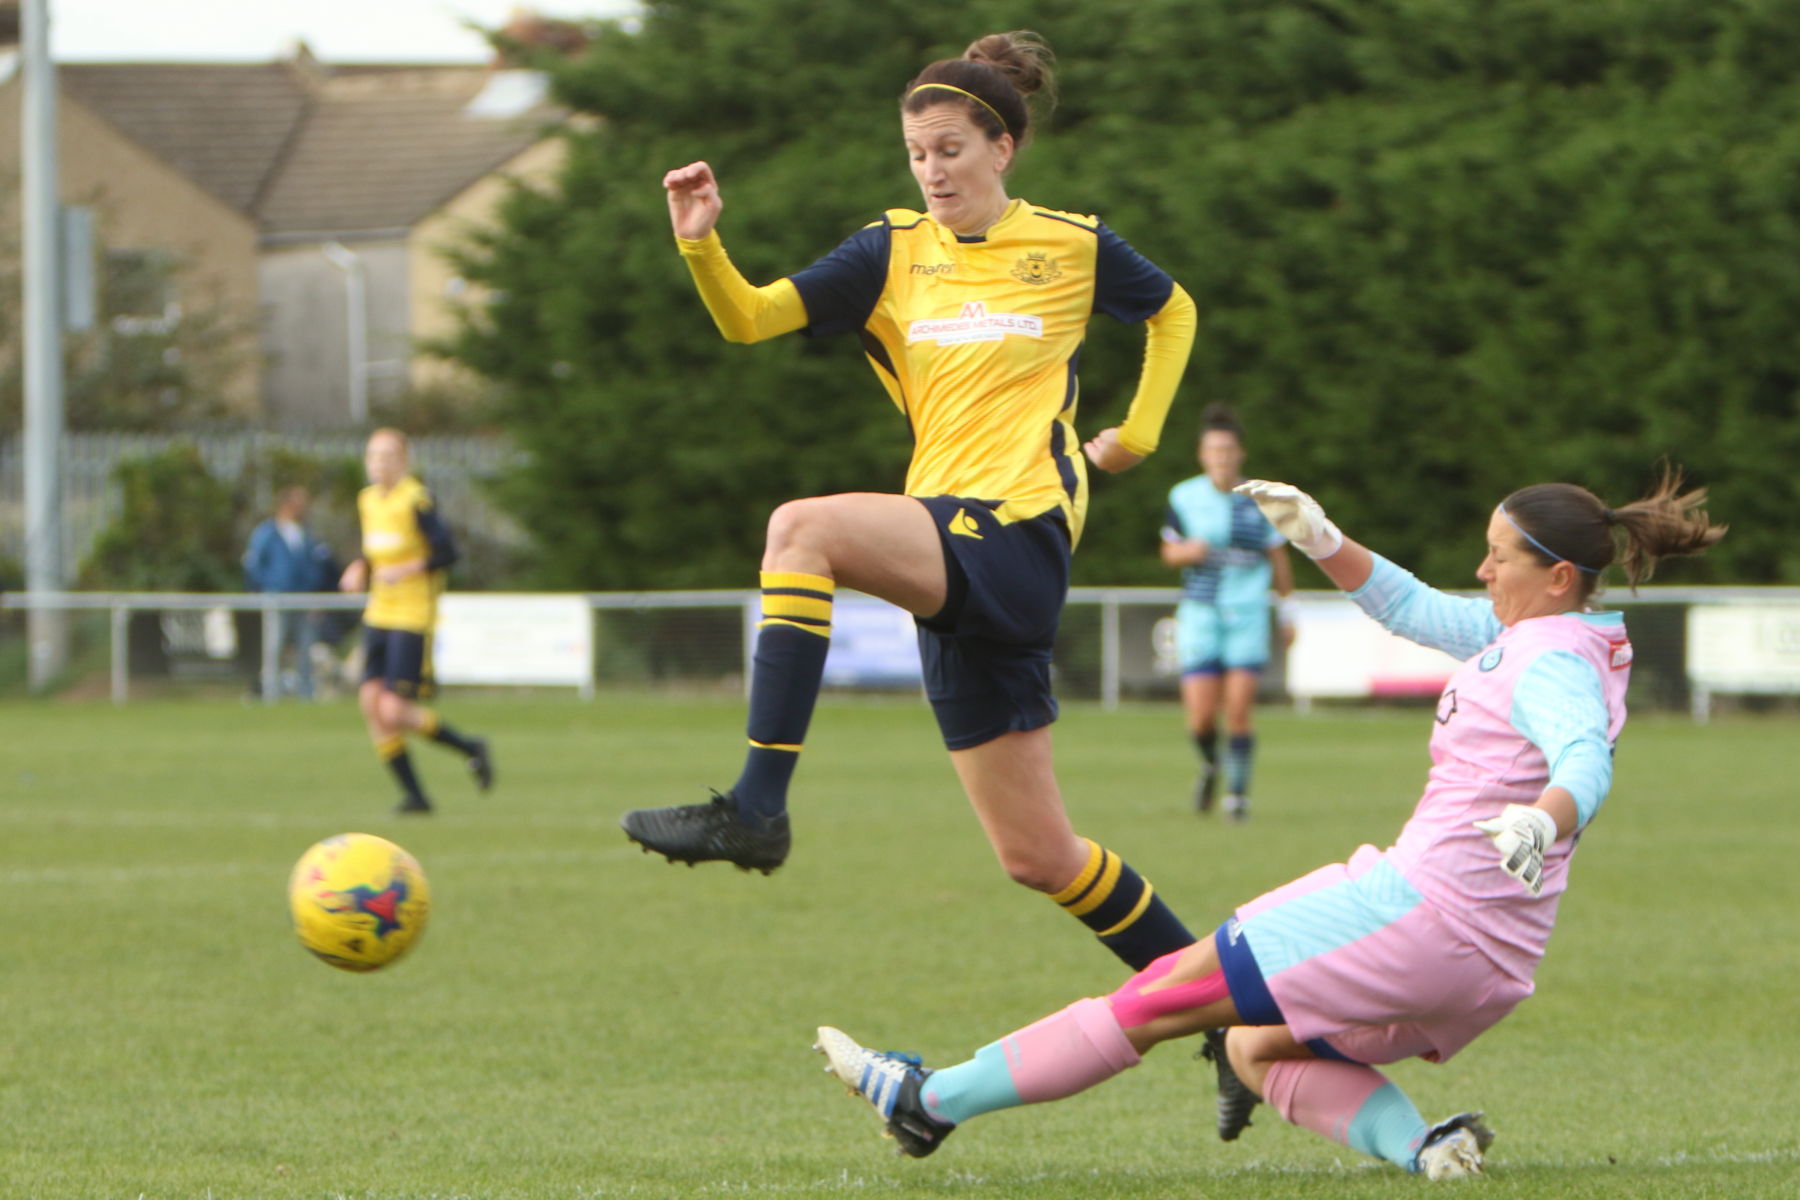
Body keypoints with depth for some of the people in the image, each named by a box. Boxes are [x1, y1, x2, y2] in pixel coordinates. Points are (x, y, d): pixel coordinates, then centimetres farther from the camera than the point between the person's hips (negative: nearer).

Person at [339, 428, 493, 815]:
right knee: (371, 700, -4)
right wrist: (360, 569, 5)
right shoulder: (368, 500, 11)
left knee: (394, 711, -12)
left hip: (413, 620, -7)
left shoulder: (416, 501, -12)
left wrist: (404, 570, -21)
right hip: (378, 617, 7)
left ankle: (470, 748, 10)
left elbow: (447, 552, -13)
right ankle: (413, 793, 5)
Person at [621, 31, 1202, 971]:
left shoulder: (1074, 248, 6)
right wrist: (701, 242, -17)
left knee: (802, 530, -30)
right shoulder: (893, 253, 13)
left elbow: (1174, 311, 26)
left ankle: (756, 807, -34)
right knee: (1037, 855, 7)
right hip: (953, 559, 6)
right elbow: (750, 318, 1)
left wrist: (1136, 436, 17)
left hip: (1018, 531, -6)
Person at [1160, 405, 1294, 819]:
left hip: (1248, 614, 0)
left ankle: (1238, 790, 4)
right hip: (1200, 614, 0)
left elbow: (1278, 558, 12)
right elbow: (1169, 552, 12)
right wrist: (1188, 550, -11)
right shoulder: (1184, 497, 4)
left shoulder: (1260, 500, 3)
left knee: (1239, 710, -10)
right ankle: (1210, 765, 24)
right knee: (1201, 716, -7)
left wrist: (1287, 609, 12)